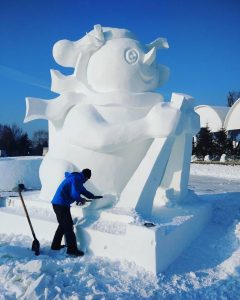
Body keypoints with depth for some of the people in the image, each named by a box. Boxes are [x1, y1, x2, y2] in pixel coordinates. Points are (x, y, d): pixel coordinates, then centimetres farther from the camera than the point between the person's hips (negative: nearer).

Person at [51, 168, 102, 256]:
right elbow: (75, 194, -23)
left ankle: (55, 245, 31)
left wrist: (93, 196, 20)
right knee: (68, 226, -3)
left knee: (63, 225, 21)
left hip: (57, 203, 10)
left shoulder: (76, 178, 18)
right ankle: (72, 249, 4)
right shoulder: (76, 179, -14)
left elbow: (83, 190, 26)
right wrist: (81, 199, -3)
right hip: (61, 204, -10)